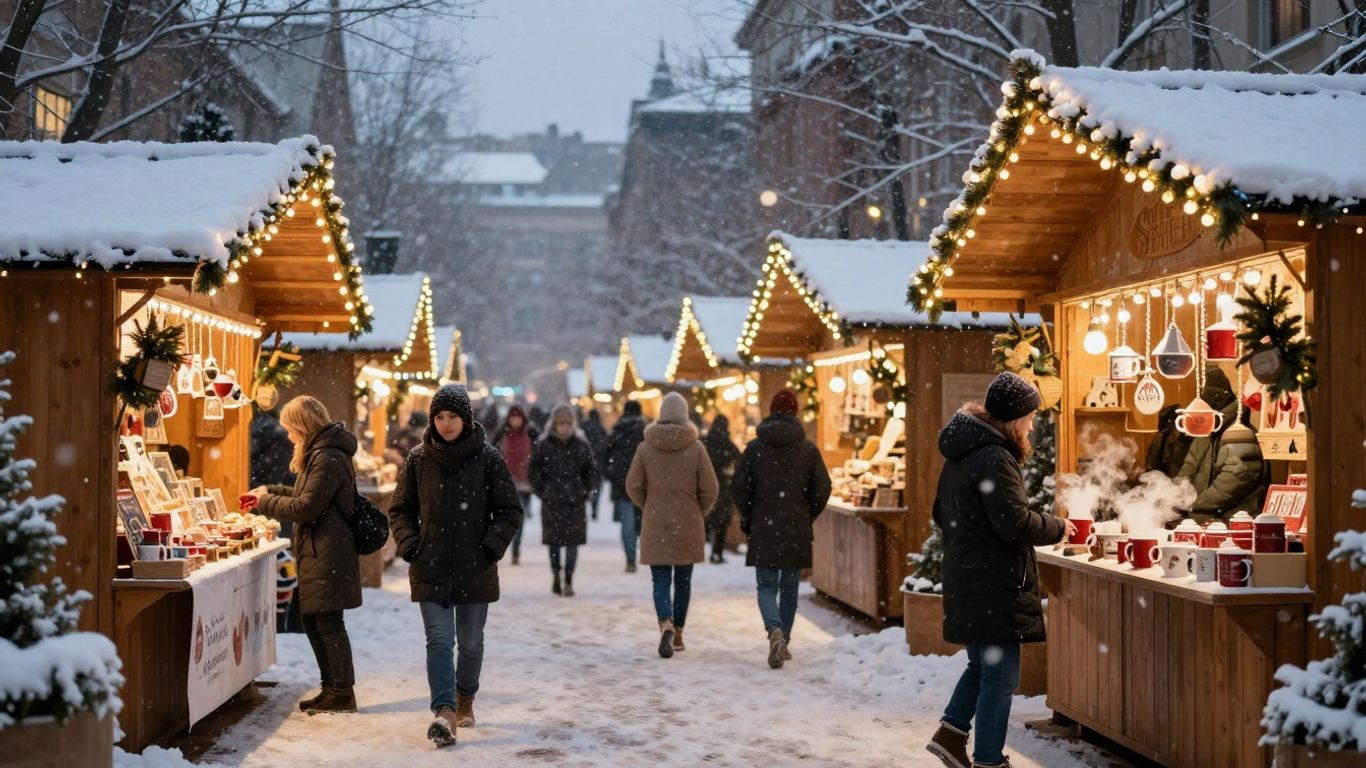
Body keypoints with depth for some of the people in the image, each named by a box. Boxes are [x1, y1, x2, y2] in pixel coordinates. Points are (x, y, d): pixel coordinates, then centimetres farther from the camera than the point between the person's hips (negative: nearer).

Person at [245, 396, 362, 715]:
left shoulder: (328, 459, -18)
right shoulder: (320, 454, 15)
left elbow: (305, 508, -18)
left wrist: (266, 503, -6)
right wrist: (271, 490, 16)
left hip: (327, 554, -11)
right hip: (317, 554, 11)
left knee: (328, 622, -5)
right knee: (312, 620, 14)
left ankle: (343, 693, 2)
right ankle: (331, 688, 22)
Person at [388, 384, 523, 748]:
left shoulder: (487, 457, -2)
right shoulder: (419, 458, 3)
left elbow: (510, 510, 2)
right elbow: (400, 510, 11)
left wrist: (492, 547, -9)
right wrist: (411, 547, -3)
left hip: (475, 568, 0)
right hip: (430, 568, 0)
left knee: (470, 641, 11)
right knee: (439, 639, -10)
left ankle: (465, 698, 34)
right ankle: (444, 712, -16)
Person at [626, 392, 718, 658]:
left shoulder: (646, 448, -4)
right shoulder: (696, 448, -7)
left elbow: (633, 486, 0)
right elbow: (709, 489, -5)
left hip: (655, 526, 0)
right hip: (688, 526, 0)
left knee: (661, 581, 3)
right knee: (683, 581, 14)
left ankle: (666, 624, -22)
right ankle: (678, 633, 20)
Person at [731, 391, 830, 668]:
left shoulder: (755, 447, -3)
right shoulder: (808, 449, -1)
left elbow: (740, 486, -3)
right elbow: (822, 488, 0)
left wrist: (748, 519, 11)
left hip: (764, 529, -1)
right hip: (797, 531, 1)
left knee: (766, 586, 2)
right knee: (789, 587, 14)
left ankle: (775, 631, -23)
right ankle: (784, 641, 18)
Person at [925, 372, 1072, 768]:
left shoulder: (960, 454, 13)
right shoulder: (994, 458, -18)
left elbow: (942, 514, 23)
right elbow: (1015, 522, -24)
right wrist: (1058, 527, -8)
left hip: (965, 579, 10)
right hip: (994, 585, -10)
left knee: (982, 664, 24)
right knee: (1000, 676, 0)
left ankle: (951, 731, 19)